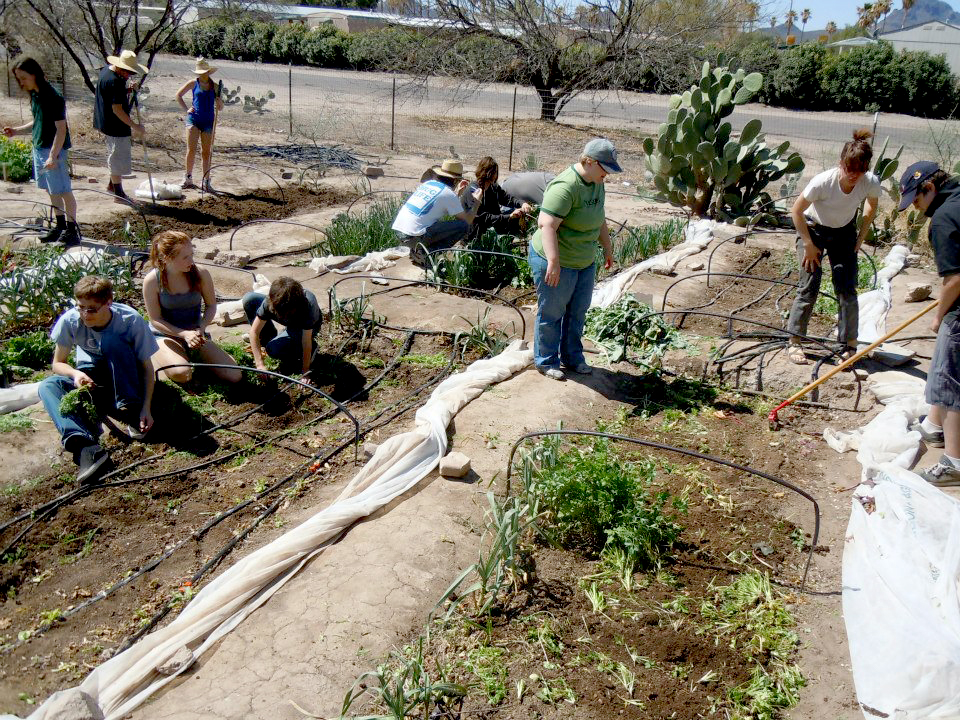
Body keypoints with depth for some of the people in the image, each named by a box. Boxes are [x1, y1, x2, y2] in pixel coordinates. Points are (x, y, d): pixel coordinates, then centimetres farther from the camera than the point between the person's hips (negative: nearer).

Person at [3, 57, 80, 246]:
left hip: (54, 150, -9)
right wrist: (17, 130, 9)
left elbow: (61, 129, -19)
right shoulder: (34, 95, 10)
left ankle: (72, 231, 3)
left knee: (63, 191, -3)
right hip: (39, 148, 9)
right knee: (51, 191, 15)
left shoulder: (52, 97, -17)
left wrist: (53, 156, -23)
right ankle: (60, 227, 24)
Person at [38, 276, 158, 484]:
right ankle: (85, 446, -49)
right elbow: (58, 363, -4)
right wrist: (76, 374, -28)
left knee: (112, 341, -32)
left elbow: (146, 367, -17)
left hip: (125, 378, -3)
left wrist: (146, 407, -29)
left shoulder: (131, 320, -23)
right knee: (48, 386, -26)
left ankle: (132, 414, -26)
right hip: (91, 379, 3)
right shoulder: (70, 320, -17)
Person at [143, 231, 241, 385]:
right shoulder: (152, 280, -15)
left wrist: (201, 329, -15)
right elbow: (155, 320, -10)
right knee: (181, 374, -34)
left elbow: (211, 305, 4)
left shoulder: (201, 274, -11)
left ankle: (197, 354, 13)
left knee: (234, 376, -13)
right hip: (165, 335, -2)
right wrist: (185, 334, -23)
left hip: (195, 333, 3)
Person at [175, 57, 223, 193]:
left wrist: (219, 102, -14)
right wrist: (186, 110, 4)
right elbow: (178, 95, 13)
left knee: (206, 152, 4)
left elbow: (220, 108, 8)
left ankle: (206, 182, 9)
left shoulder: (214, 86, 5)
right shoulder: (193, 84, 3)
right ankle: (188, 179, 6)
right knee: (191, 150, -6)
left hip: (208, 121, 1)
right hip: (194, 119, -1)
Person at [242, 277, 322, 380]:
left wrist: (305, 373, -31)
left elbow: (306, 343, -36)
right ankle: (267, 341, 1)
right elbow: (254, 331, -26)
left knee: (274, 349, -31)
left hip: (305, 327, -4)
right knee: (249, 299, -18)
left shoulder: (308, 305, -42)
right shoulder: (270, 302, -33)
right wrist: (260, 364, -33)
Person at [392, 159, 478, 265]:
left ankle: (416, 250, 15)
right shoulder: (448, 193, -5)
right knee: (463, 226, -3)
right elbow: (467, 220, 1)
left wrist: (457, 193, 35)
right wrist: (477, 201, 15)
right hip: (413, 238, -8)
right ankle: (426, 253, -7)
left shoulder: (428, 183, 16)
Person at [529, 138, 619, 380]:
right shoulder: (565, 187, -26)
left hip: (584, 261, 9)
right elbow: (547, 224, -32)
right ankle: (546, 361, 22)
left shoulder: (596, 183, 4)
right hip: (555, 262, -9)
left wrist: (607, 246, 25)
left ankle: (572, 357, 32)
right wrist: (553, 262, -38)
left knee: (578, 312, 17)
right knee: (551, 313, 6)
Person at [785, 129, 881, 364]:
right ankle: (794, 342, 3)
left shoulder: (871, 183, -22)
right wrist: (809, 245, -16)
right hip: (813, 228, -3)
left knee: (847, 289, -4)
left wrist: (860, 238, -1)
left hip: (844, 232, 3)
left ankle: (849, 345, 7)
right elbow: (796, 211, -19)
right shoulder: (823, 182, -32)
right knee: (808, 288, -8)